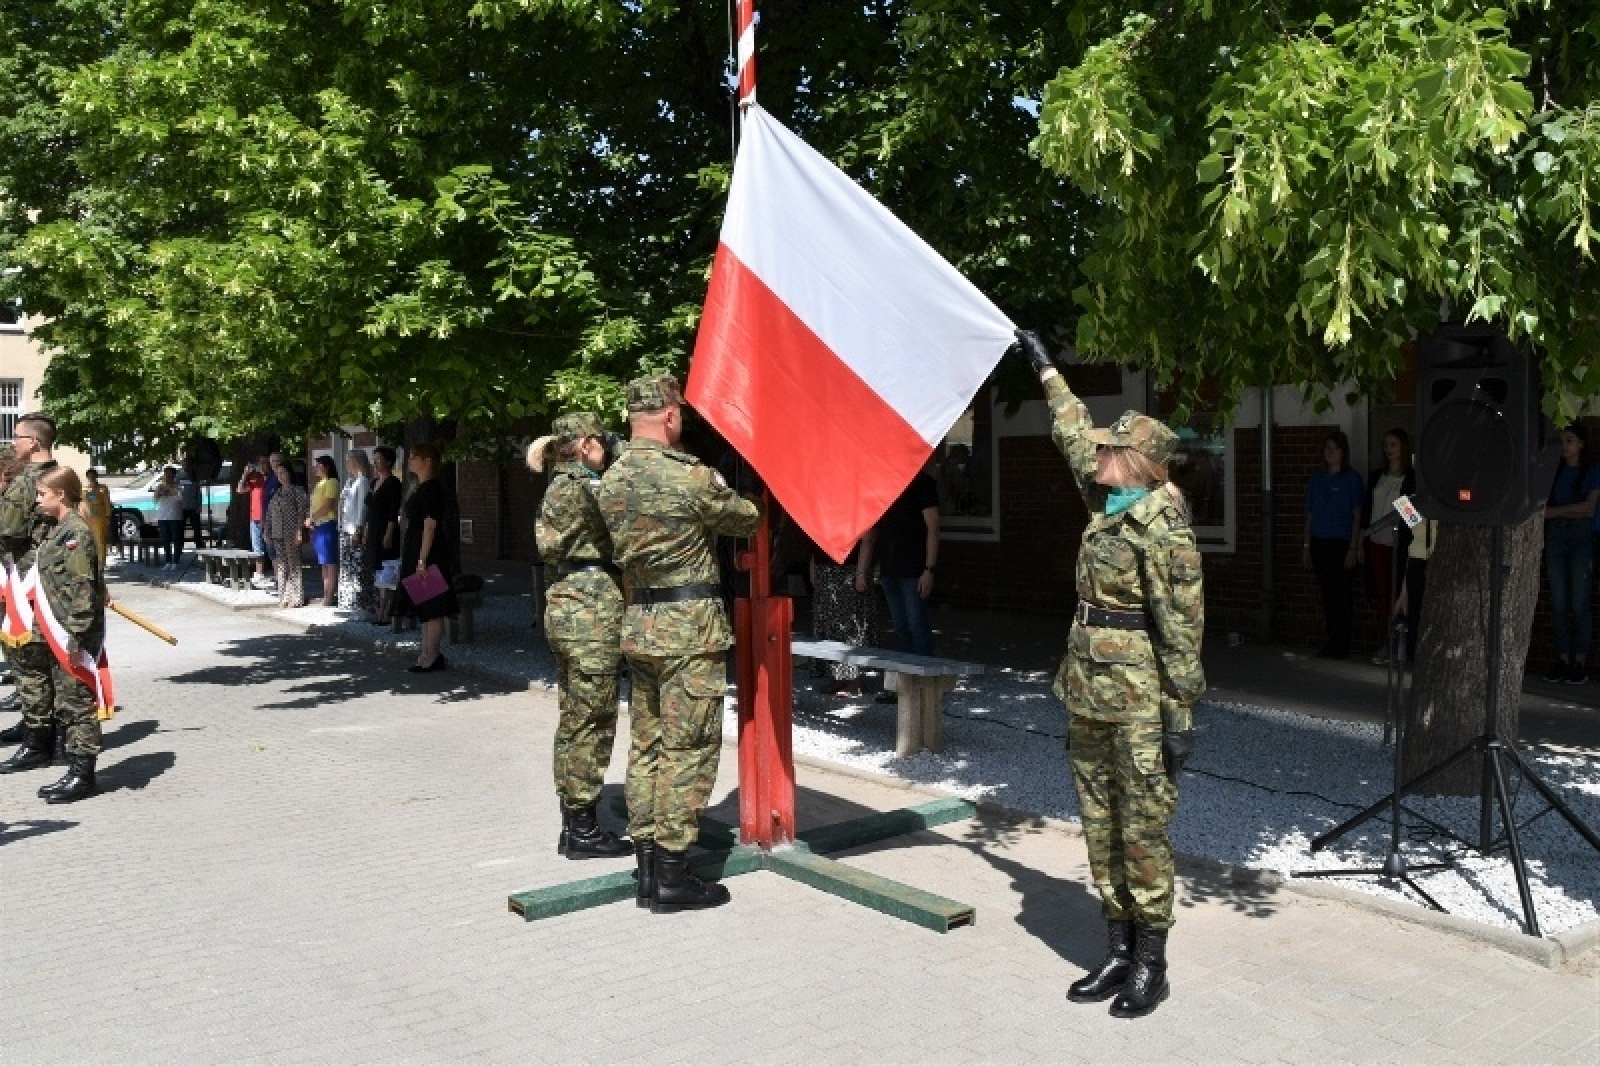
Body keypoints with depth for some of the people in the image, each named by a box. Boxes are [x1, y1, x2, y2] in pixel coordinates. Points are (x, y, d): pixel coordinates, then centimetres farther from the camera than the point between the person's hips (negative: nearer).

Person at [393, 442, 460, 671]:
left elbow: (430, 526, -21)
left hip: (428, 554, -10)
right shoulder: (422, 488, 16)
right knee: (425, 609, 14)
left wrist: (422, 560, -23)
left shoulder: (432, 489, -15)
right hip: (416, 554, 10)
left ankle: (431, 657, -1)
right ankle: (428, 654, 21)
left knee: (432, 609, -5)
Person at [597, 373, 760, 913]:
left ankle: (646, 862, 19)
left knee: (646, 744, 13)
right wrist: (748, 508, 21)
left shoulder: (610, 481, 6)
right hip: (690, 625, -7)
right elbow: (747, 519, -2)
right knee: (687, 748, -1)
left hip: (638, 622, 7)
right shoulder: (692, 477, -15)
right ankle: (671, 875, 2)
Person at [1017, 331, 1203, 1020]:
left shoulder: (1163, 527, -14)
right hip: (1087, 690, 8)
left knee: (1143, 828, 0)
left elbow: (1181, 627, -15)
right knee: (1101, 825, 12)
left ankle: (1150, 963, 12)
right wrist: (1045, 368, 32)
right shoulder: (1106, 505, 8)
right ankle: (1118, 950, 23)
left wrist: (1179, 713, -16)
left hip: (1137, 699, -8)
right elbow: (1074, 435, 24)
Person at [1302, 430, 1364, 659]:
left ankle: (1342, 645, 2)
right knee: (1327, 594, 6)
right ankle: (1331, 642, 13)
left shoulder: (1351, 479, -1)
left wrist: (1353, 548, -9)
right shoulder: (1317, 479, 12)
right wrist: (1306, 545, 10)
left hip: (1341, 543, -4)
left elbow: (1356, 516, -3)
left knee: (1341, 594, -4)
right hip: (1319, 543, 4)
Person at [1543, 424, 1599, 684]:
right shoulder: (1554, 471, 12)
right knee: (1558, 602, 1)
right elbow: (1544, 503, 8)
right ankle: (1563, 658, 6)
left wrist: (1555, 512, -13)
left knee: (1579, 604, -6)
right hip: (1555, 540, 3)